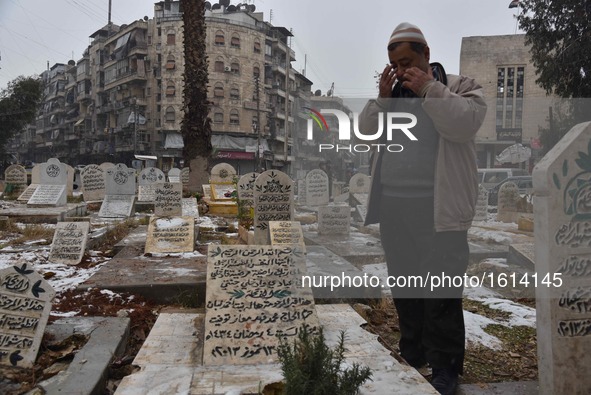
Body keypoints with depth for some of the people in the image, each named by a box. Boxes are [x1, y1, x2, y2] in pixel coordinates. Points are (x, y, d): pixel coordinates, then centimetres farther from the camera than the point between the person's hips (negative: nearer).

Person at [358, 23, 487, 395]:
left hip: (437, 209, -5)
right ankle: (412, 357, 28)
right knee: (404, 288, 13)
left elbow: (465, 123, -15)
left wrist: (429, 89, -14)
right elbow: (367, 133, 9)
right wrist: (382, 97, -2)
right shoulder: (392, 93, 18)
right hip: (393, 207, 6)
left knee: (441, 293, -4)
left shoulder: (459, 85, 4)